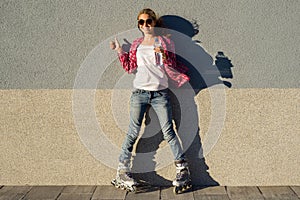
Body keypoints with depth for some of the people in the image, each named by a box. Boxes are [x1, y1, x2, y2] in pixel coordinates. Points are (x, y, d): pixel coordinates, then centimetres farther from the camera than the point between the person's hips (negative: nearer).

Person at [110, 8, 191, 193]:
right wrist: (120, 51, 9)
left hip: (160, 93, -2)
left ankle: (183, 169, 8)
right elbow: (130, 68, 13)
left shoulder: (165, 42, 6)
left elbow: (172, 66, 0)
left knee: (169, 132, -2)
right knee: (133, 132, 0)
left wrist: (163, 55, -17)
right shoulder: (136, 44, 14)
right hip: (140, 93, 2)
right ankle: (122, 170, 8)